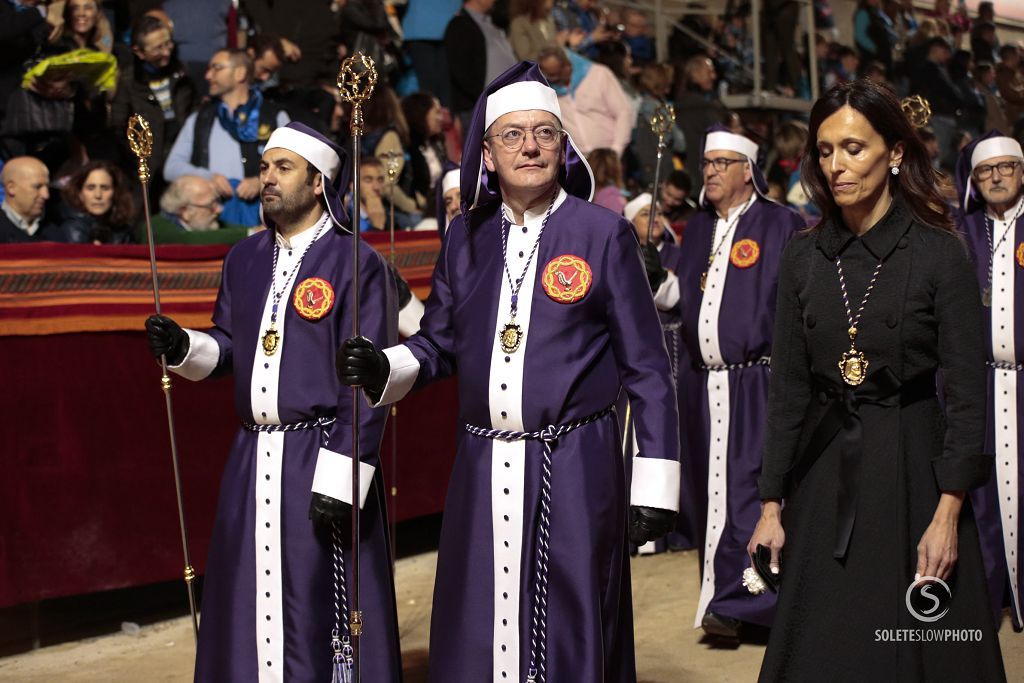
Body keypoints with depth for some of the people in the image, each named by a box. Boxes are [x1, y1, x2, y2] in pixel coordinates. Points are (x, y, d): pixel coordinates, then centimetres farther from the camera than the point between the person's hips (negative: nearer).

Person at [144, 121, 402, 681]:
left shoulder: (355, 264, -8)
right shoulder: (244, 259, 12)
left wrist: (341, 479, -16)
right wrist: (185, 346, -4)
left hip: (319, 456, -6)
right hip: (251, 459, 6)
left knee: (315, 609, 0)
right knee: (246, 604, 11)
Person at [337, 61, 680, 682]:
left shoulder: (603, 233, -3)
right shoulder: (466, 236, 9)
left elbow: (647, 367, -3)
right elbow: (440, 344, 15)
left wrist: (655, 485, -6)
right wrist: (383, 367, -7)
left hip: (575, 468, -4)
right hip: (483, 468, 4)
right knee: (477, 633, 8)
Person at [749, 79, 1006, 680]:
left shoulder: (939, 253, -7)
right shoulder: (804, 257, 4)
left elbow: (966, 390, -9)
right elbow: (788, 387, 6)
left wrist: (948, 513, -15)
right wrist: (771, 504, 4)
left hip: (911, 470, -3)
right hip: (825, 475, 4)